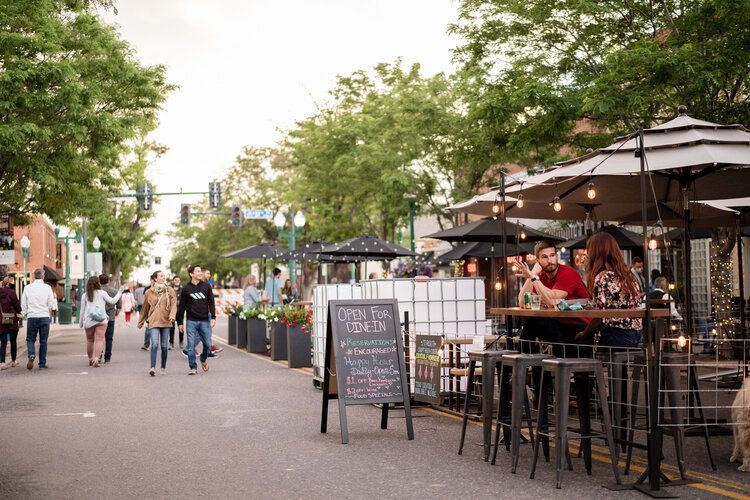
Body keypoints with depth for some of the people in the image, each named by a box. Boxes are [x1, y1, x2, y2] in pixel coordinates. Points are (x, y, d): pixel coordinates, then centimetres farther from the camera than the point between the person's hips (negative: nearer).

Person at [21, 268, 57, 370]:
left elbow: (23, 304, 7)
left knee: (30, 339, 10)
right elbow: (51, 304, 2)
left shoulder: (27, 287, 2)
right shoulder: (47, 288, -1)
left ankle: (31, 354, -17)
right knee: (43, 341, 6)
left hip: (31, 317, 1)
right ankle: (42, 363, 6)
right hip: (44, 317, -1)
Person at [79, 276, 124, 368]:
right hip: (101, 320, -3)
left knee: (90, 340, 16)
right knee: (99, 340, -7)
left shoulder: (85, 295, 7)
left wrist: (81, 322, 16)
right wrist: (119, 293, 15)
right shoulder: (102, 293, 0)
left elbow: (82, 310, 9)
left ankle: (90, 360, 27)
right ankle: (96, 359, -23)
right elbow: (112, 301, 3)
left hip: (88, 320, 3)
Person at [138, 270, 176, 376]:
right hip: (154, 321, -1)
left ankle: (163, 367, 19)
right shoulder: (149, 292, 5)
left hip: (166, 321, 1)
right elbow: (145, 308, 14)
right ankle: (152, 368, -19)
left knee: (164, 346, 6)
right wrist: (141, 322, 20)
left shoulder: (170, 290, 5)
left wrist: (172, 315, -20)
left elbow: (174, 304, -1)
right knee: (155, 344, -16)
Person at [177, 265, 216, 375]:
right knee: (191, 346, -3)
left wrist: (213, 317, -5)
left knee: (208, 345, 3)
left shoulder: (206, 286, 5)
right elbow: (181, 307, 6)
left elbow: (211, 303, 6)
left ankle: (203, 359, 32)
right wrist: (180, 322, 4)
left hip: (204, 321, 1)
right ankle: (193, 368, 5)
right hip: (191, 321, -1)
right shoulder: (186, 288, 2)